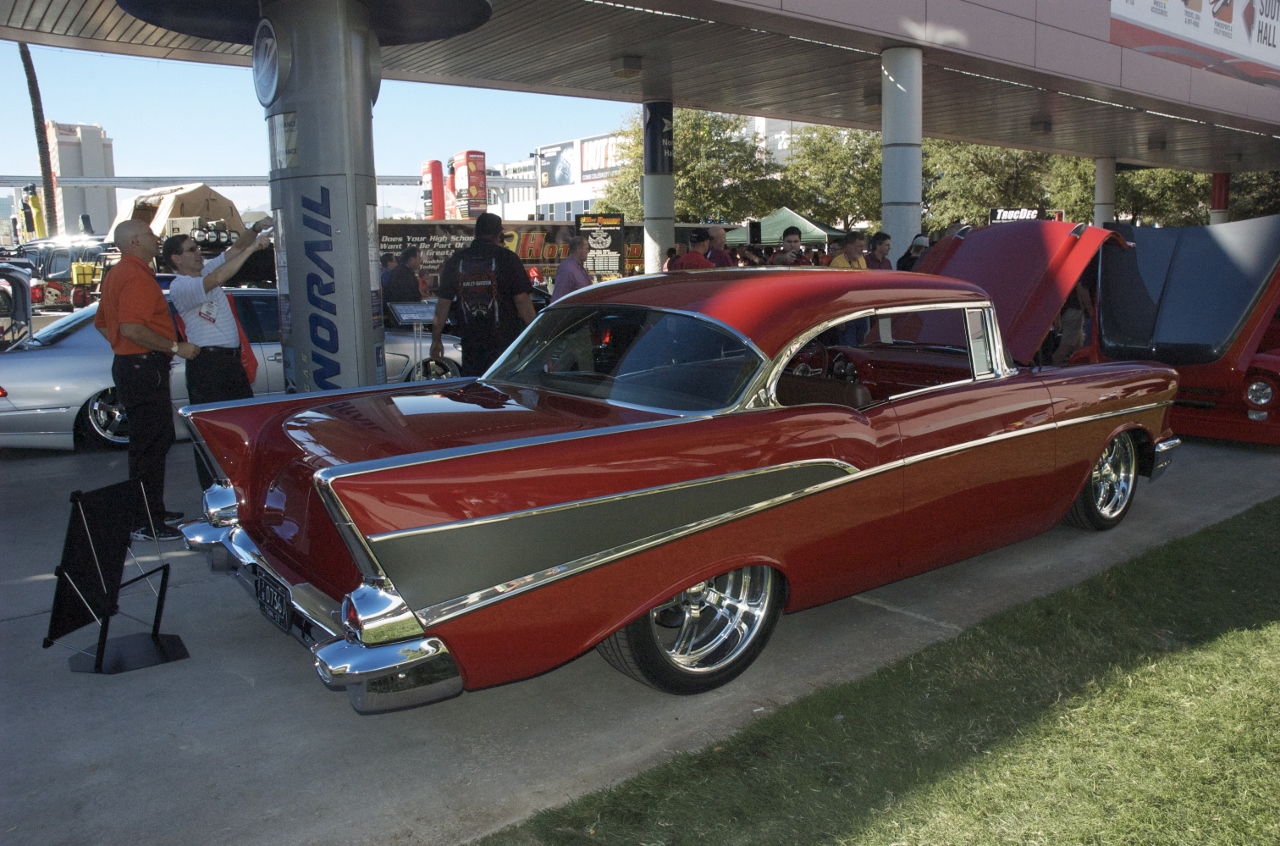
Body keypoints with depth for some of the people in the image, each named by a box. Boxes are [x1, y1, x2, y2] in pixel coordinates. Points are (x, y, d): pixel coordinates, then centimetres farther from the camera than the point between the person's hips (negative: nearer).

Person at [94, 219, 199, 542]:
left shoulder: (116, 274, 18)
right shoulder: (137, 276, -17)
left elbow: (101, 322, 25)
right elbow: (132, 328, -27)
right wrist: (175, 347, -21)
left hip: (128, 365, 11)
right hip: (144, 367, -11)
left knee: (156, 441, 18)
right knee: (150, 445, -7)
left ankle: (153, 511, 28)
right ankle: (144, 523, -3)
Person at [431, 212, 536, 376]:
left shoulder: (455, 260, 6)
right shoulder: (507, 258, -4)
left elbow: (443, 303, 7)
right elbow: (522, 299, -9)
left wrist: (436, 338, 14)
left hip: (470, 342, 3)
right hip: (504, 340, -3)